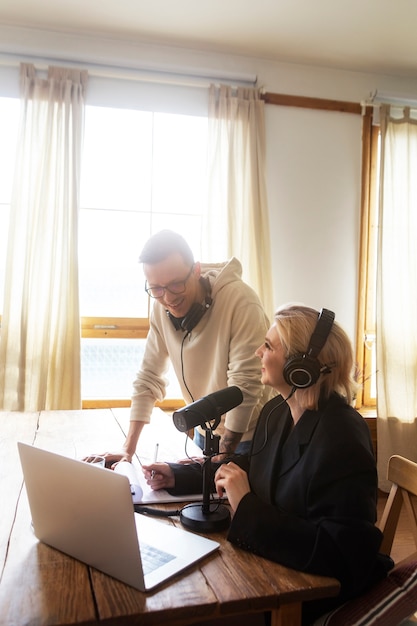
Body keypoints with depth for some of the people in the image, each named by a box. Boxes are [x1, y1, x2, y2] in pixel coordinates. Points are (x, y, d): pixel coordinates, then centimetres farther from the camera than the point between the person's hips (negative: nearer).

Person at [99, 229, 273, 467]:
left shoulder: (239, 300, -27)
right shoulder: (161, 307, -9)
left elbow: (246, 384, -27)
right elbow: (149, 378, -3)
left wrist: (223, 453, -22)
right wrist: (128, 448, -6)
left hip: (246, 436, -5)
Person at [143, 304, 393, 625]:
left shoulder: (341, 440, -29)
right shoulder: (277, 410, -2)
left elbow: (337, 556, -31)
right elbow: (251, 467, 14)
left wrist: (246, 508, -31)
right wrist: (178, 475, 5)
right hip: (272, 560, 7)